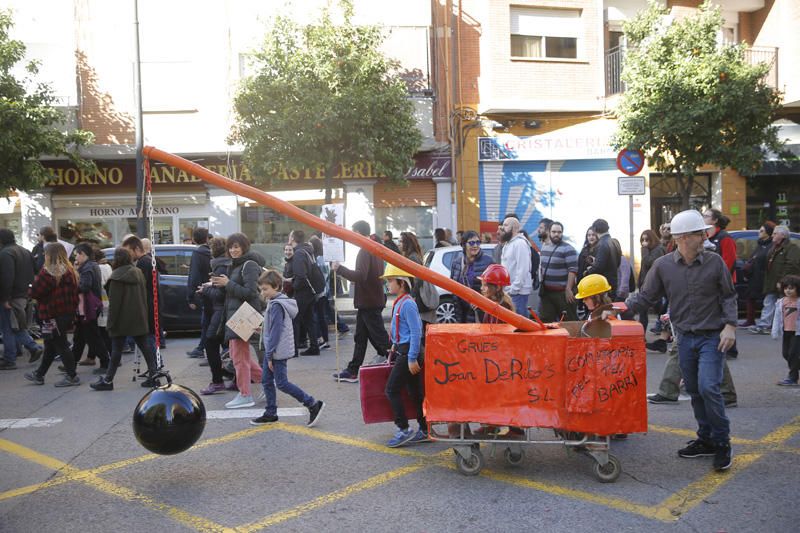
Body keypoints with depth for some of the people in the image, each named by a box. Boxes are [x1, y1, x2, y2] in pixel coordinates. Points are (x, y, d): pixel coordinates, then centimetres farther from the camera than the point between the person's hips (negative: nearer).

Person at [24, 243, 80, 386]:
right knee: (50, 346, 18)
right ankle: (39, 375, 30)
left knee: (60, 345, -1)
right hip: (68, 314, 9)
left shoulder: (48, 273, -17)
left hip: (53, 316, -9)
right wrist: (73, 310, 15)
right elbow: (74, 294, 12)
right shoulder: (70, 271, 8)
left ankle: (72, 376, 3)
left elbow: (35, 292, -17)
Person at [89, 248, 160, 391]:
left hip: (122, 320, -6)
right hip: (139, 319, 6)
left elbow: (114, 302, -14)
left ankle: (108, 380, 7)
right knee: (144, 346, 9)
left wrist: (111, 322, -10)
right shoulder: (138, 273, 8)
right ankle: (153, 375, 8)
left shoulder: (117, 277, -13)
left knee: (117, 349, 0)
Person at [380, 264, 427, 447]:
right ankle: (424, 431, 19)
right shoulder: (399, 302, 12)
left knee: (392, 389, -6)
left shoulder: (407, 304, -17)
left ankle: (404, 430, 0)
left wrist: (412, 358, -21)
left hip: (408, 352, -10)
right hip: (402, 351, 10)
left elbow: (416, 332, -20)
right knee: (415, 392, 12)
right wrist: (395, 347, 21)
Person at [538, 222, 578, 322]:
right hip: (547, 291, 7)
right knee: (546, 321, 10)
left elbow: (573, 270, -16)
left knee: (569, 322, 0)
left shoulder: (568, 249, -11)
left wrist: (568, 289, -21)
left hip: (563, 292, -7)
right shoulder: (544, 248, 13)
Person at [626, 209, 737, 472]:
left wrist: (730, 325, -9)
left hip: (712, 337, -3)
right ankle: (706, 440, 27)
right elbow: (646, 297, 1)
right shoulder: (663, 265, -4)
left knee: (708, 387, -14)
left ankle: (722, 443, 2)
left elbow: (728, 296, 2)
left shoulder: (714, 262, -5)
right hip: (685, 338, 3)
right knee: (694, 391, 12)